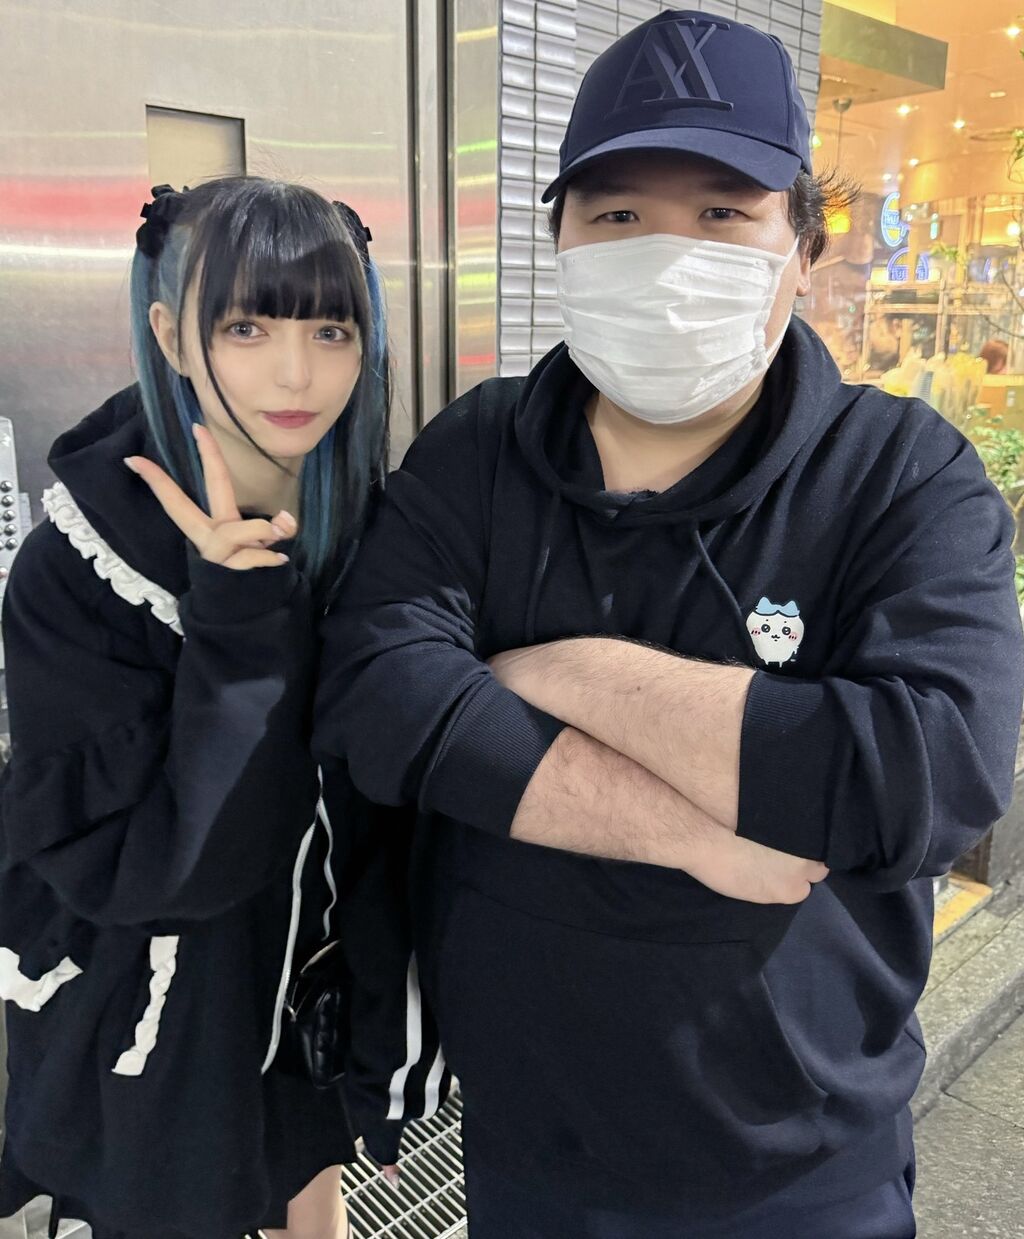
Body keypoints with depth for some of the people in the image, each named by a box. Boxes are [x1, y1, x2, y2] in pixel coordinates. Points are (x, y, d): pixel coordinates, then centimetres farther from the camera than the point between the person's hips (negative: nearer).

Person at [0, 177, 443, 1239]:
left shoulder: (378, 531, -12)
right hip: (165, 1044, -3)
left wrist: (388, 1045, -3)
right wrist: (235, 621, -35)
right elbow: (128, 868, -24)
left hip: (328, 999, 3)